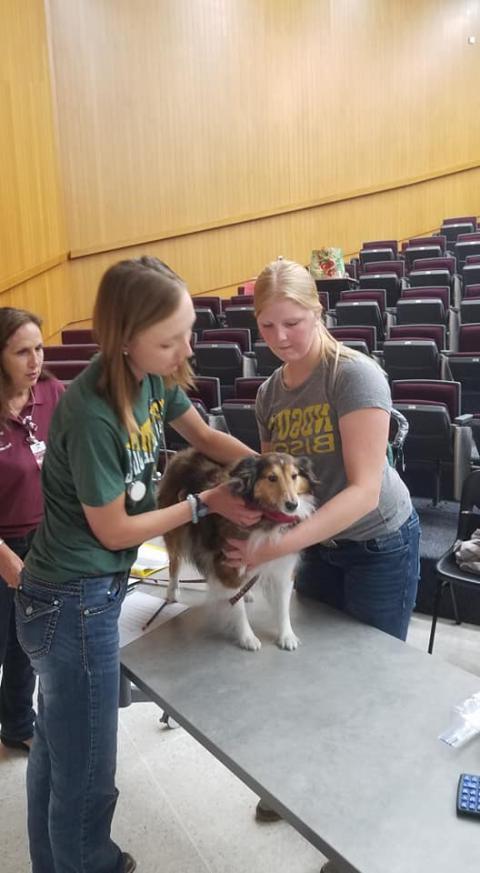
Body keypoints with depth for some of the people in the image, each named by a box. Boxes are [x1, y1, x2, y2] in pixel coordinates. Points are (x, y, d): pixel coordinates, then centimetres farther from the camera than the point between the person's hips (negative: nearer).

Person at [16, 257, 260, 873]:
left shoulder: (153, 377, -5)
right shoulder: (91, 415, -28)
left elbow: (204, 436, 10)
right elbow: (114, 531, -19)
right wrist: (205, 503, -11)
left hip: (80, 594, 9)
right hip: (75, 606, -9)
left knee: (56, 747, 27)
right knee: (86, 771, 11)